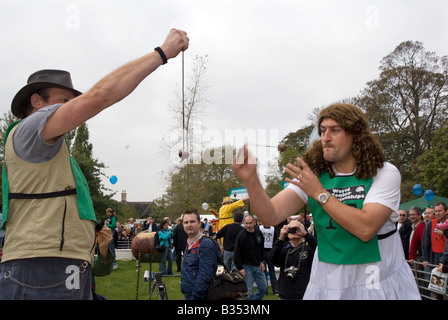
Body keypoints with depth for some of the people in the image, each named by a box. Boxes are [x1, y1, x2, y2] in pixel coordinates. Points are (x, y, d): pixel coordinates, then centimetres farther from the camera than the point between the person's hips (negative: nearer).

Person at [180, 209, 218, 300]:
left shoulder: (206, 244, -16)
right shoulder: (189, 243, 11)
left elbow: (205, 276, -21)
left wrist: (195, 296, -21)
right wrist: (187, 296, 14)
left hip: (199, 296, -8)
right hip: (187, 295, 8)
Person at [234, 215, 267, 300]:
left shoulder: (259, 233, 3)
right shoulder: (241, 236, -15)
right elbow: (237, 254, -14)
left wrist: (261, 261, 10)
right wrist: (240, 268, -17)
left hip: (257, 266, 6)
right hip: (246, 266, -6)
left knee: (263, 287, 11)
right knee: (249, 291, -5)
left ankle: (256, 299, 29)